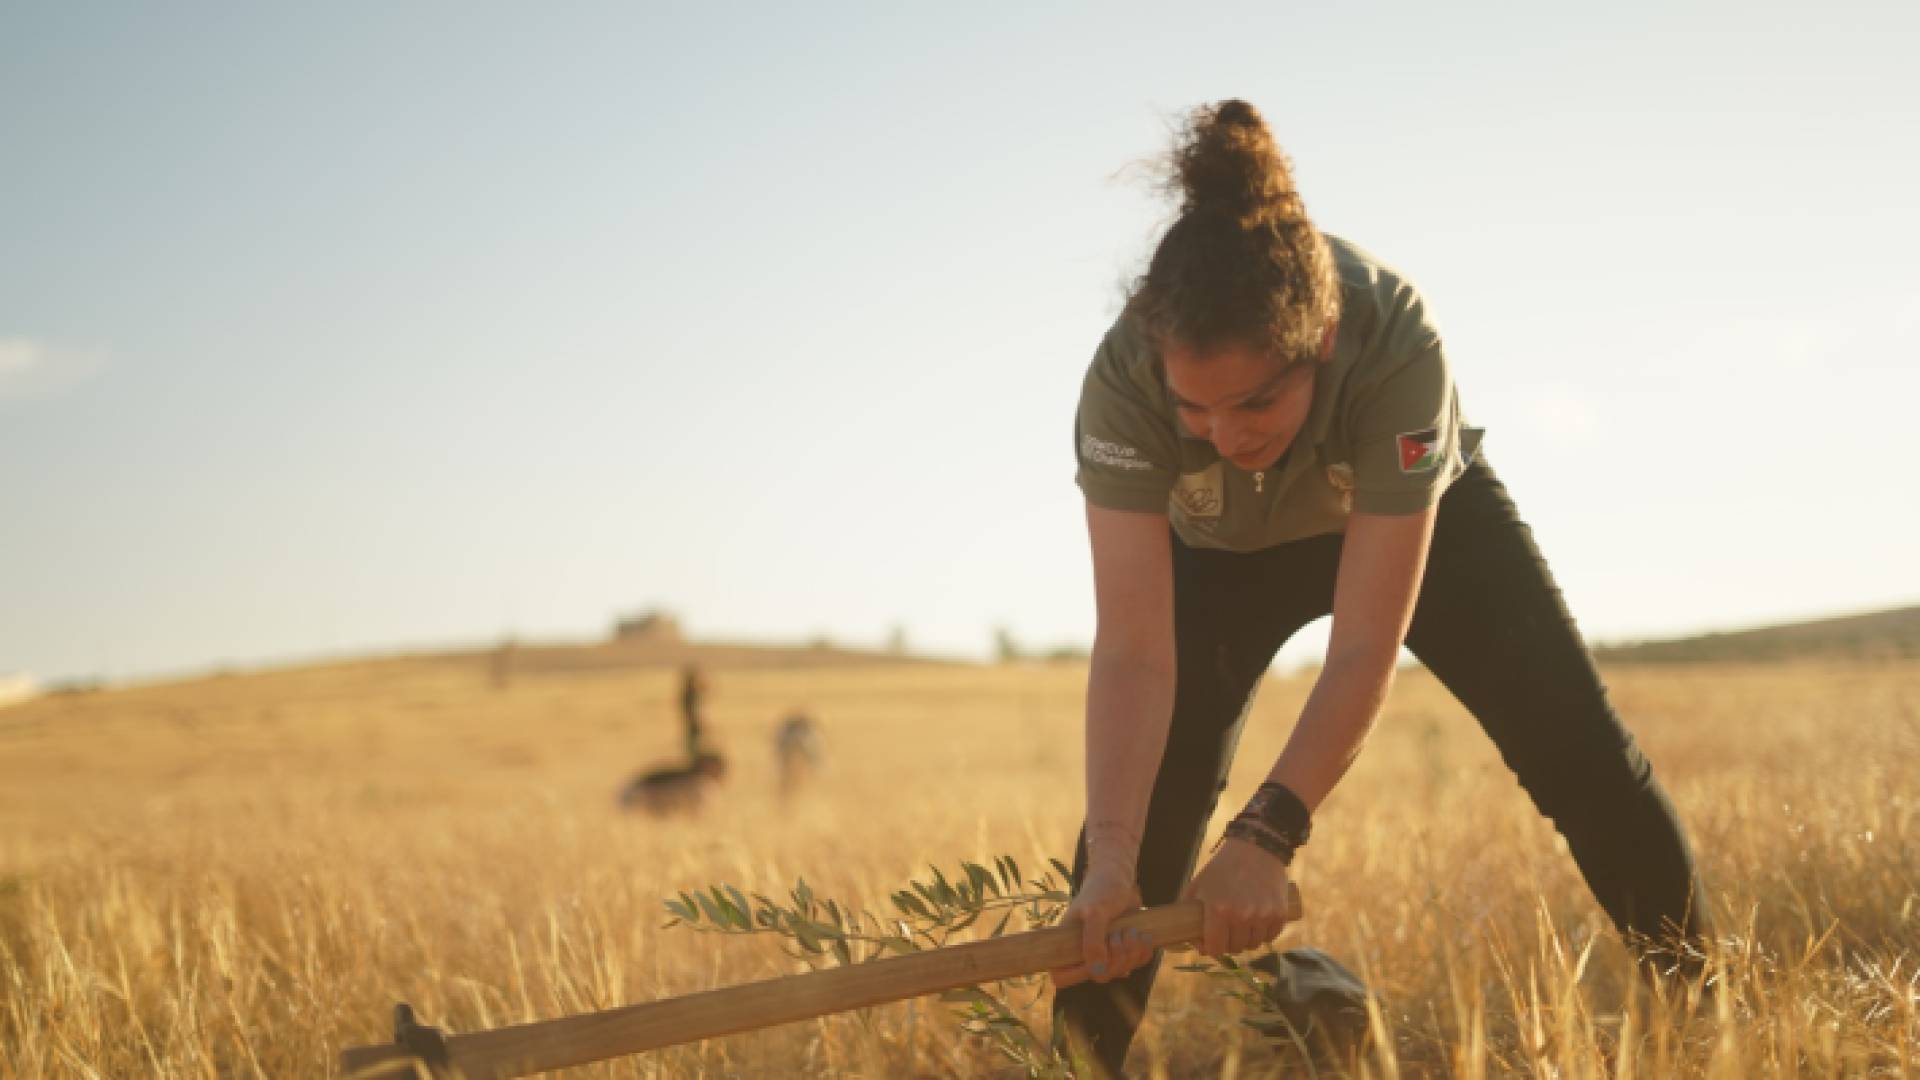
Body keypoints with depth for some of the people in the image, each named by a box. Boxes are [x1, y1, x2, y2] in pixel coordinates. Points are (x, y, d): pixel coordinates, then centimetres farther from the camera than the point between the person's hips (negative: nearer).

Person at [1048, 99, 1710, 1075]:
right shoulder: (1123, 381, -39)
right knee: (1148, 796, -16)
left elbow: (1366, 645, -40)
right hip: (1221, 550, 1)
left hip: (1425, 513, -1)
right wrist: (1110, 859, -51)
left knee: (1588, 761, -5)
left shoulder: (1395, 343, -43)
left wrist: (1267, 835, -47)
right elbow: (1134, 652, -40)